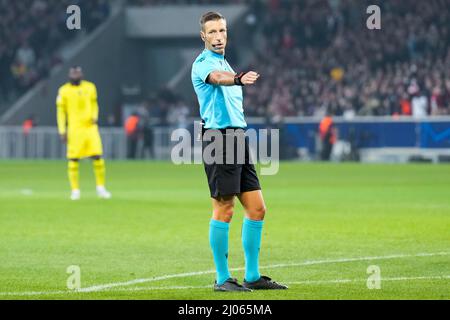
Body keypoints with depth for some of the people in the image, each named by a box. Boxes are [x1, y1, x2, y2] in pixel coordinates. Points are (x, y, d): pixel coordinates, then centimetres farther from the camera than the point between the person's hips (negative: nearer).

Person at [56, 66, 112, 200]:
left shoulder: (90, 87, 8)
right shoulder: (64, 91, 1)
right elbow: (60, 111, 4)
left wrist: (95, 116, -2)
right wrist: (62, 131, -1)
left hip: (90, 127, 2)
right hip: (74, 129, -2)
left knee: (97, 157, -5)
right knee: (73, 159, -4)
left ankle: (101, 188, 6)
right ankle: (75, 190, 5)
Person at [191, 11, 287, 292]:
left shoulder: (225, 64, 21)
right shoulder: (203, 63, -8)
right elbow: (217, 78, -33)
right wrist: (238, 79, -52)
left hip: (238, 139, 9)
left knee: (257, 208, 7)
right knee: (224, 211, -7)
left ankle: (252, 277, 13)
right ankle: (222, 279, -1)